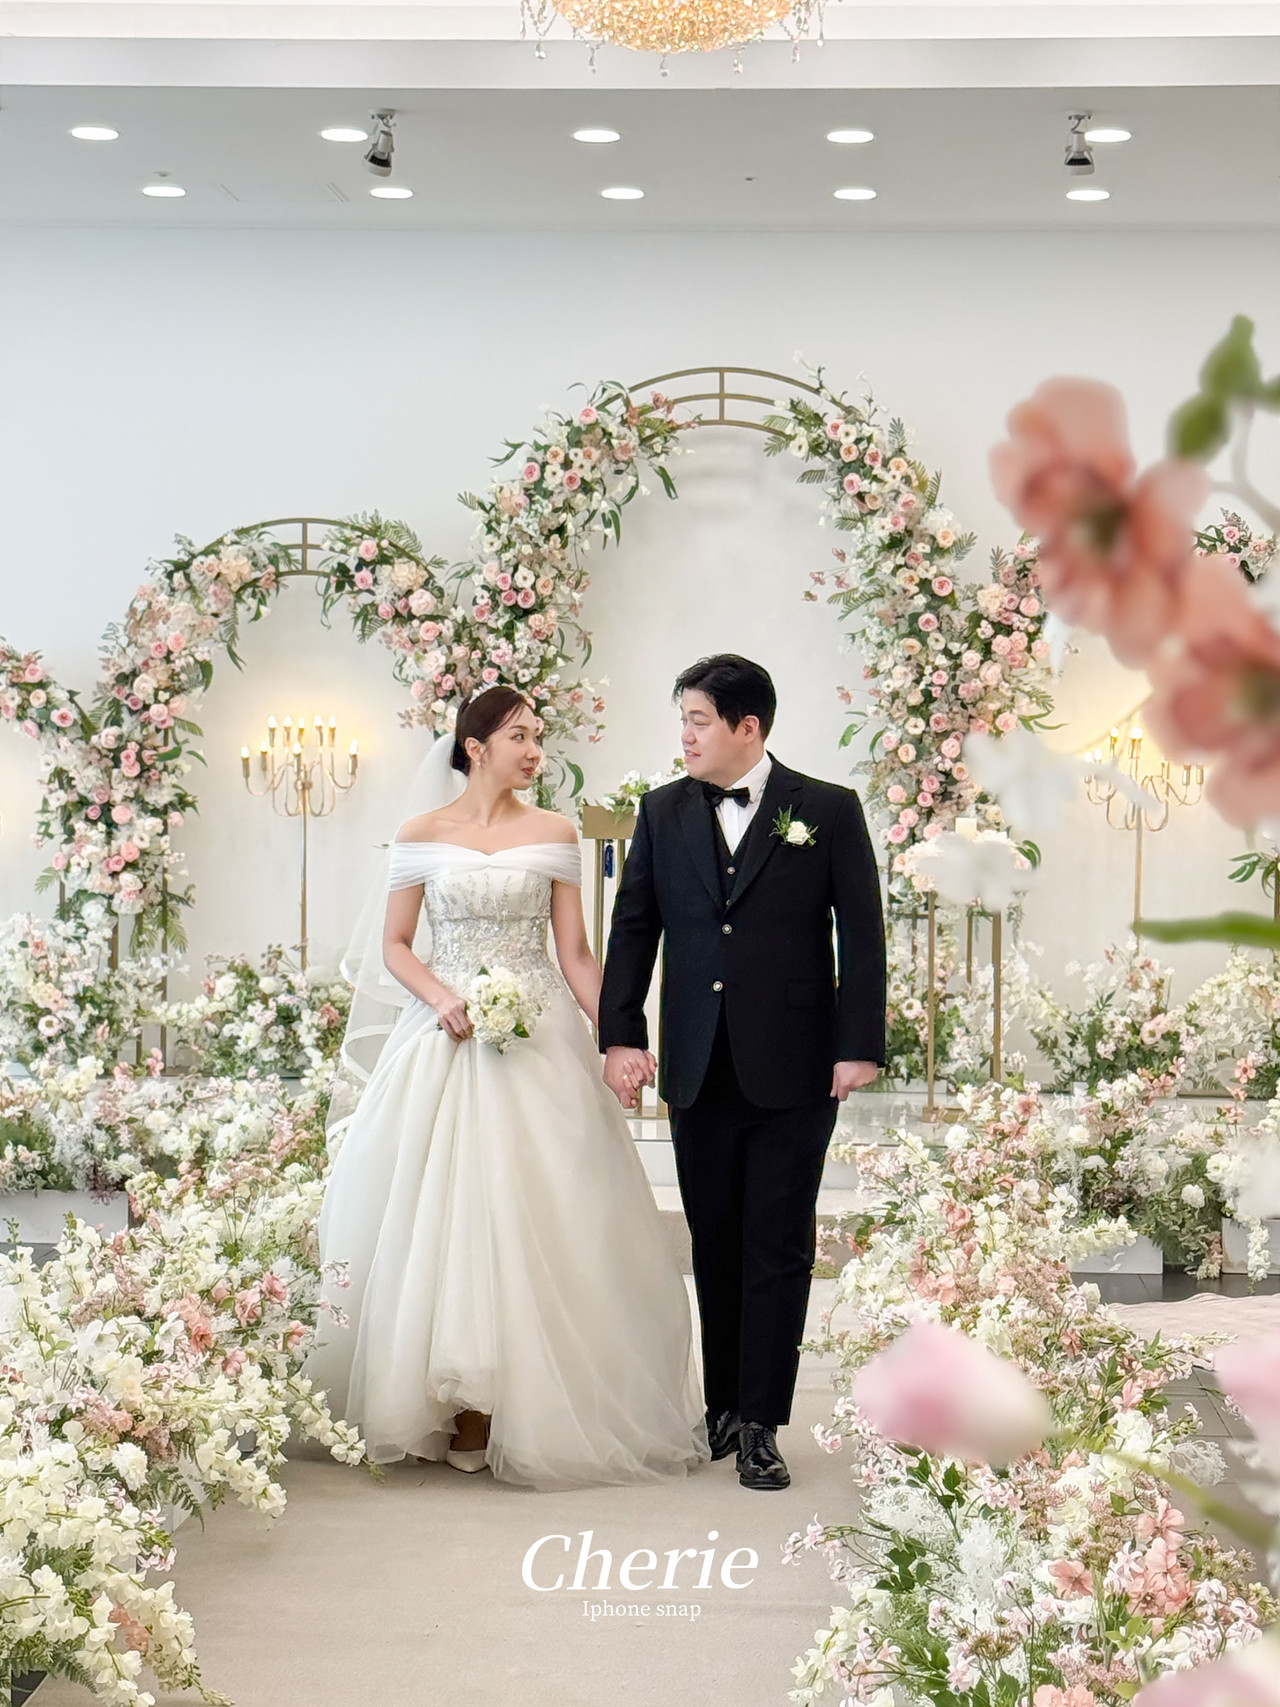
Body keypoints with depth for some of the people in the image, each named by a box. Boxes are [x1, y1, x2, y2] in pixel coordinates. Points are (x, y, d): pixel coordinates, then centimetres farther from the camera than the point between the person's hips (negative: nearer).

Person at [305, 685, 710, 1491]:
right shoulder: (422, 835, 4)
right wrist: (443, 998, -13)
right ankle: (453, 1405, 5)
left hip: (540, 1040, 0)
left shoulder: (554, 834, 6)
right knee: (437, 1213, -2)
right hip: (447, 1034, 0)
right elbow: (394, 946, 5)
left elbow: (576, 952, 4)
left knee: (537, 1219, -3)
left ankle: (531, 1409, 4)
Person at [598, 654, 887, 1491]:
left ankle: (761, 1424, 6)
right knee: (715, 1245, 10)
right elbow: (633, 928, 8)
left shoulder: (828, 811, -2)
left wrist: (860, 1046, -8)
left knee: (778, 1249, 1)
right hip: (698, 1070, 3)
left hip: (793, 1073, -3)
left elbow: (863, 935, -2)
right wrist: (621, 1035, -2)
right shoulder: (664, 812, 7)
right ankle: (724, 1406, 21)